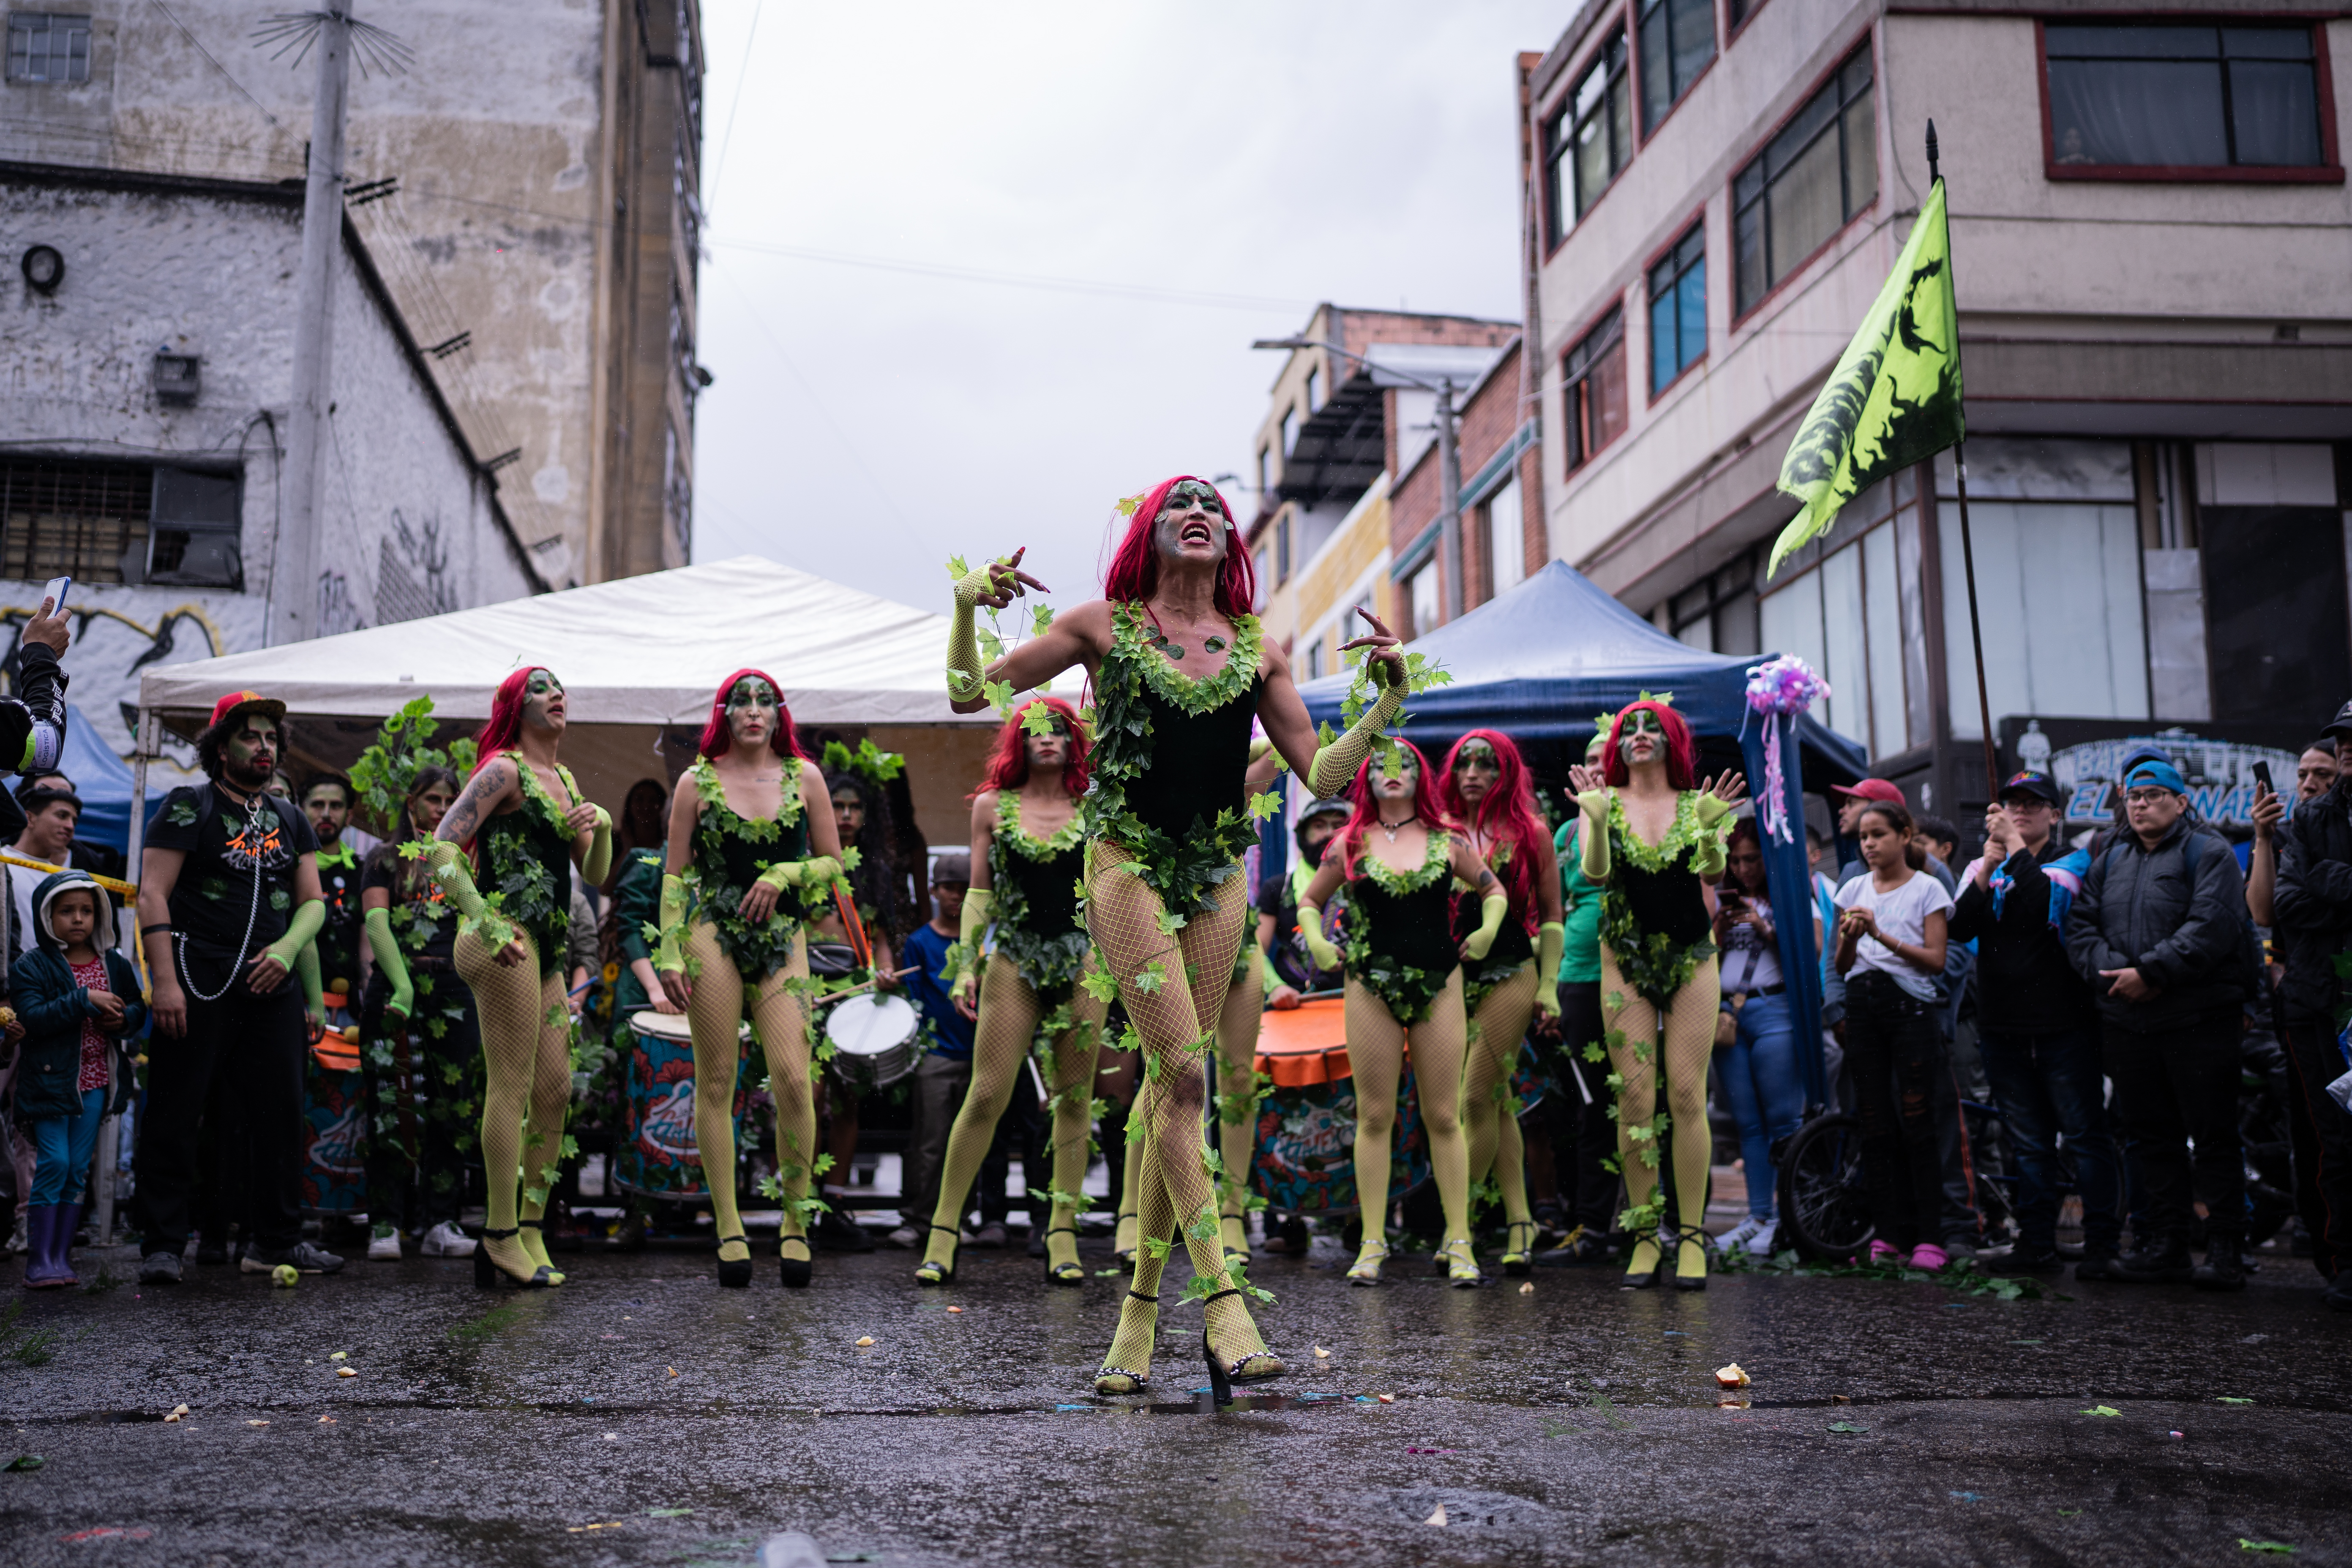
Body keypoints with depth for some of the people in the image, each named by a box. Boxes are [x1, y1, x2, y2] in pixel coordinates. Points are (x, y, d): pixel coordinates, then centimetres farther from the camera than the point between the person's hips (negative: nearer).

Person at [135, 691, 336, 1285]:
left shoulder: (290, 819, 17)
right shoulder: (189, 806, 1)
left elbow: (313, 901, 16)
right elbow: (152, 894, -7)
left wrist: (286, 949, -5)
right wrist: (165, 981, -16)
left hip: (271, 984, 5)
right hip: (198, 983, -5)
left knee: (280, 1112, 6)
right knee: (174, 1116, -3)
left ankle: (276, 1239, 16)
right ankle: (163, 1245, 6)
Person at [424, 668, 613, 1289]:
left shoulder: (563, 777, 21)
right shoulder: (504, 770, -4)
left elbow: (594, 874, 23)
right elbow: (443, 848, -14)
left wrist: (601, 828, 2)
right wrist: (486, 923, -24)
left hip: (545, 948, 9)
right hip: (506, 941, -9)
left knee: (555, 1091, 8)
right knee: (512, 1086, -9)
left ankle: (530, 1232, 16)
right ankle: (502, 1238, -4)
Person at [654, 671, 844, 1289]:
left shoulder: (804, 777, 9)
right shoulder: (698, 782, 6)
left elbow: (833, 863, 12)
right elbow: (676, 873, 7)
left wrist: (784, 875, -6)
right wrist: (669, 953, -1)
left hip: (783, 937, 1)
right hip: (713, 936, -1)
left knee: (793, 1078, -11)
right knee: (716, 1082, 0)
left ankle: (797, 1224, 2)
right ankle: (729, 1229, 7)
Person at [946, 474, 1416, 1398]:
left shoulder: (1257, 651, 11)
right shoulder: (1106, 625, 5)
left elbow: (1320, 775, 10)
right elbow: (969, 695, 7)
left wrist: (1387, 706, -2)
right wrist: (966, 609, -10)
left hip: (1218, 875, 3)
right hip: (1129, 863, -3)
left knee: (1168, 1084, 3)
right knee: (1184, 1076, -14)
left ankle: (1142, 1306, 11)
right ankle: (1221, 1303, -13)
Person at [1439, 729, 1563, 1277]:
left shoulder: (1530, 833, 3)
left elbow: (1551, 915, 5)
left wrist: (1548, 986, -1)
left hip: (1511, 975, -3)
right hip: (1454, 979, 3)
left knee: (1477, 1099, -9)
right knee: (1498, 1100, 7)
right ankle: (1519, 1222, 12)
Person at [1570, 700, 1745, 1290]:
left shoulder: (1696, 802, 5)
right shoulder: (1606, 801, 3)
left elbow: (1713, 872, -11)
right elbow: (1595, 873, -12)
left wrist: (1711, 827, -30)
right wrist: (1597, 819, -28)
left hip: (1691, 958, 0)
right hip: (1626, 959, 0)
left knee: (1687, 1096, -4)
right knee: (1635, 1097, -4)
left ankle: (1691, 1235, 3)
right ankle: (1644, 1235, 4)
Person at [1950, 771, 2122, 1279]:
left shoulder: (2071, 861, 1)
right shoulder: (1985, 867, 13)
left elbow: (2050, 903, -21)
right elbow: (1960, 929, -3)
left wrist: (2016, 849, -17)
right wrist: (1989, 866, -12)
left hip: (2064, 1025, -4)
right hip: (2005, 1027, 4)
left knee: (2086, 1136, -3)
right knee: (2028, 1144, 10)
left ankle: (2102, 1242, 3)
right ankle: (2037, 1245, 15)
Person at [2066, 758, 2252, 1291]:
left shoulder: (2208, 853, -2)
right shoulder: (2110, 861, 17)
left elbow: (2211, 928, -15)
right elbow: (2080, 926, 11)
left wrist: (2149, 972, -19)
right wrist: (2113, 972, -8)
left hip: (2198, 1021, -6)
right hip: (2127, 1022, 6)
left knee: (2214, 1135, -2)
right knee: (2151, 1135, 10)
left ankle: (2225, 1250, 3)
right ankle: (2165, 1243, 17)